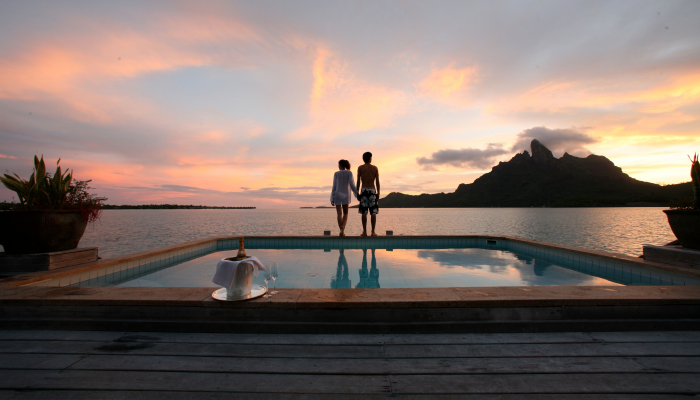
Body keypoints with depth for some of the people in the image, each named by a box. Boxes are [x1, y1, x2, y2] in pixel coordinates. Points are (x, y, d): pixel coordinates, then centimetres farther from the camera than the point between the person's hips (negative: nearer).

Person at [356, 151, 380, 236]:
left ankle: (364, 232, 0)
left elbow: (358, 181, 0)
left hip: (364, 191, 0)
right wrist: (378, 193, 7)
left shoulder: (360, 168, 4)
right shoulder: (375, 168, 6)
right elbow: (377, 182, 3)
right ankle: (373, 232, 1)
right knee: (373, 213, 2)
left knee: (364, 213, 1)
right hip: (372, 191, 0)